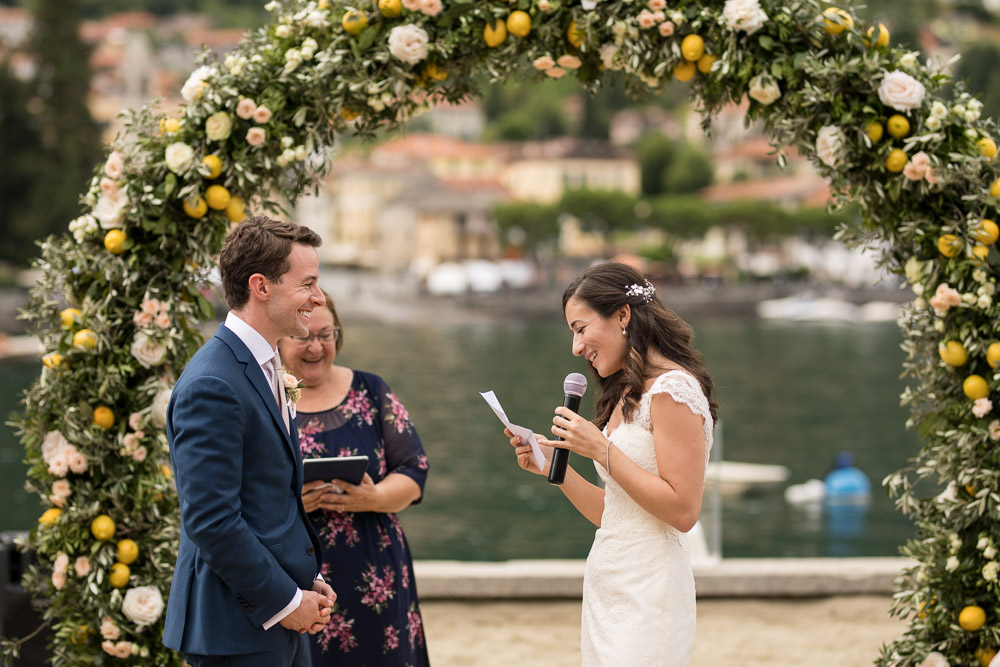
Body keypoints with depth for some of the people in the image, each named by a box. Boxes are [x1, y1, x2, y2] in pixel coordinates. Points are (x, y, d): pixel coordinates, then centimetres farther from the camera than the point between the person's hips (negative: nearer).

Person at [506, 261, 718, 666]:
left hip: (647, 594, -8)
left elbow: (683, 511, -17)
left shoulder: (673, 389, -11)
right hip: (605, 591, 8)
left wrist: (602, 450, -16)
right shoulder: (626, 396, 17)